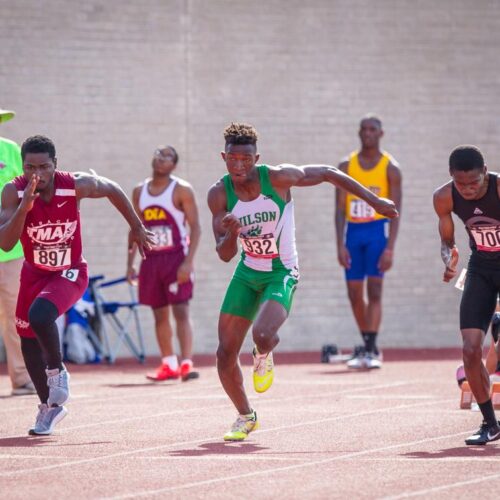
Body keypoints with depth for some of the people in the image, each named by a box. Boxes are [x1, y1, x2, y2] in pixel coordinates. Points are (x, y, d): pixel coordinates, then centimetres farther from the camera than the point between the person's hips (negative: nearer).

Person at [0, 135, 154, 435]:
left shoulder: (75, 185, -24)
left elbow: (112, 190, -2)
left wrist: (137, 227, 8)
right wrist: (25, 206, -42)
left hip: (70, 272, -4)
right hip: (34, 272, 4)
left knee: (40, 316, -30)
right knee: (28, 339, 12)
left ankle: (57, 370, -2)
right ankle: (49, 406, 33)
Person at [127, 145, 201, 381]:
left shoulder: (181, 190, -6)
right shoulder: (139, 191, 10)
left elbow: (195, 227, -9)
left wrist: (188, 262, -19)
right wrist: (130, 263, 10)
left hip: (176, 257, -5)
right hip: (151, 259, 5)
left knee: (181, 311, -12)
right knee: (159, 313, 8)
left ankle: (186, 363, -16)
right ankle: (169, 365, 15)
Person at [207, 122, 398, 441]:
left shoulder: (278, 178, -19)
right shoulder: (220, 194, -11)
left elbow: (328, 174, -6)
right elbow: (224, 255, -11)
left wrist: (373, 201, -2)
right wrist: (231, 234, -34)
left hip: (281, 274, -4)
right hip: (247, 272, 4)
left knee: (262, 335, -30)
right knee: (225, 354, 0)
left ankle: (264, 357, 10)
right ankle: (246, 417, 25)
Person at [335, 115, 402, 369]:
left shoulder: (390, 168, -1)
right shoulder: (346, 166, 6)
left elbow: (395, 211, -5)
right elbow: (340, 209, 4)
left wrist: (390, 248, -15)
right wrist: (340, 245, -5)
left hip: (378, 230, -3)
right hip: (353, 232, 3)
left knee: (374, 290, -13)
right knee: (354, 294, 5)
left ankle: (371, 350, -16)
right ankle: (366, 344, 20)